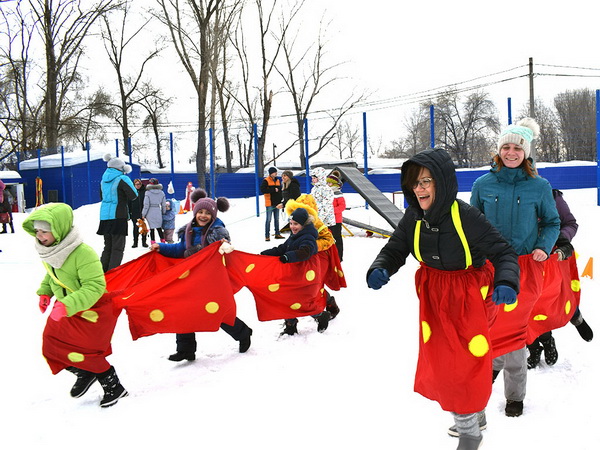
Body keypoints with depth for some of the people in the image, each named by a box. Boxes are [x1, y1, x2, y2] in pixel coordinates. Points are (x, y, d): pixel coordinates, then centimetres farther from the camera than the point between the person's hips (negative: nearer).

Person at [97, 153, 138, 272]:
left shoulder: (104, 180, 11)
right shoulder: (122, 179, -10)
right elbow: (133, 195, -9)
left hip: (104, 216, 7)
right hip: (118, 216, -7)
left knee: (107, 247, 17)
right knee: (118, 248, -3)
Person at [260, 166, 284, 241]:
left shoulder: (278, 181, 14)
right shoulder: (266, 181, -7)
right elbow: (262, 190, -18)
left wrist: (281, 200, 9)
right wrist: (273, 190, -20)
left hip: (277, 203, 7)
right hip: (270, 203, -6)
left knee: (277, 219, 13)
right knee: (268, 219, -6)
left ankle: (277, 234, 21)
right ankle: (267, 236, -3)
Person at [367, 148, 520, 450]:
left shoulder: (466, 217, -24)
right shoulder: (413, 218, -10)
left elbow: (504, 253, -20)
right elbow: (394, 250, 0)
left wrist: (506, 283, -39)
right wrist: (379, 270, -22)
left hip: (468, 297, -5)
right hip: (433, 296, 6)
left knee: (465, 363, -1)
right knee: (440, 362, 15)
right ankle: (472, 416, 40)